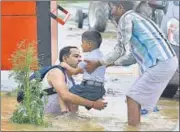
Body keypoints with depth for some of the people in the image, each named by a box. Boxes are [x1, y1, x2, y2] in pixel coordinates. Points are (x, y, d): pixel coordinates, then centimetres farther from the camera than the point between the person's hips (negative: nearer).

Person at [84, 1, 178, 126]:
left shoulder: (126, 18, -2)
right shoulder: (136, 17, 26)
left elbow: (120, 50, -5)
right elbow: (135, 54, 30)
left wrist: (97, 64, 5)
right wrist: (113, 63, 35)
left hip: (160, 64, -9)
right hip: (168, 61, 9)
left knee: (133, 98, -5)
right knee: (137, 96, 17)